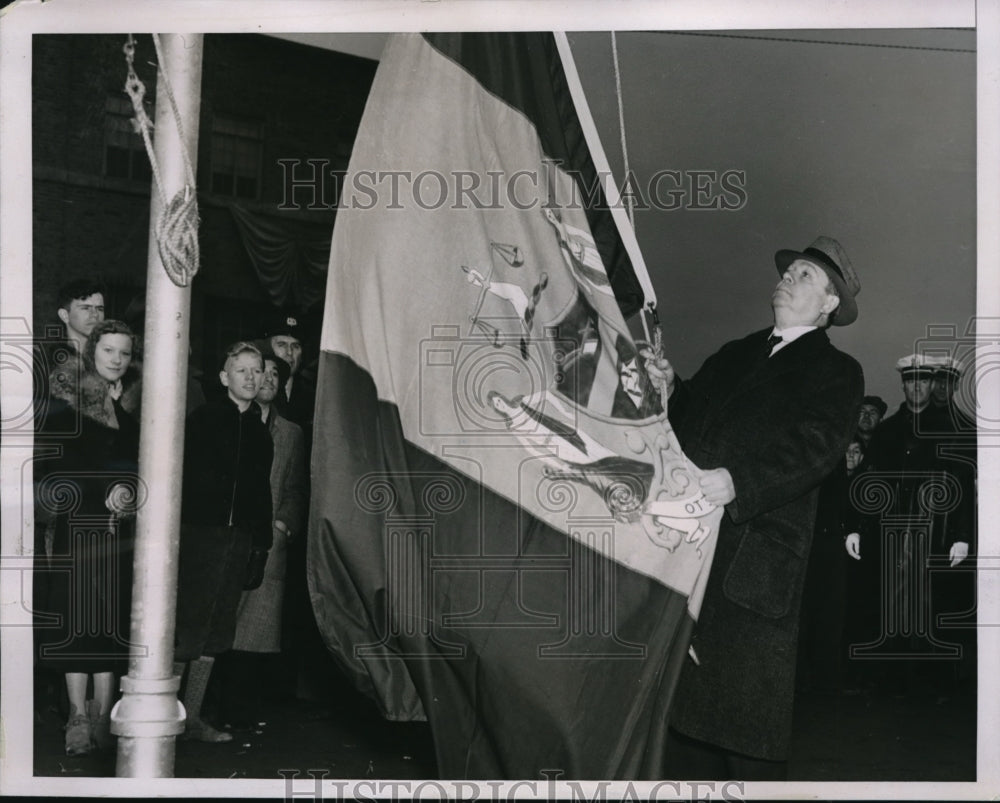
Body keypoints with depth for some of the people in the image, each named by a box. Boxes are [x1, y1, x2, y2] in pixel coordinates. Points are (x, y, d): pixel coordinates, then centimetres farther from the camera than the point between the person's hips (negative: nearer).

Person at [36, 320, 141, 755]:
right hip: (78, 523, -2)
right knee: (77, 616, -4)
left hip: (122, 527, 2)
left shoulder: (139, 404, 8)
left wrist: (131, 490, -8)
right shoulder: (66, 401, 0)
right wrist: (105, 494, -10)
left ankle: (103, 711, 10)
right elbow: (54, 469, -4)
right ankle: (79, 714, 3)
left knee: (114, 617, 2)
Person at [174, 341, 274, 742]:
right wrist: (172, 535, -13)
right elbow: (178, 476, -5)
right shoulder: (203, 419, 0)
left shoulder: (260, 431, 15)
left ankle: (192, 717, 16)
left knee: (215, 632, 8)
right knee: (187, 627, -8)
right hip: (199, 535, -5)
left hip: (240, 541, 5)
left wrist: (261, 546, 11)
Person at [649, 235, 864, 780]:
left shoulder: (836, 372, 4)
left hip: (753, 557, -6)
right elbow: (692, 417, 21)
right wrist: (669, 389, -2)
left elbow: (815, 446, -13)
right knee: (686, 689, 10)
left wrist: (738, 482, -29)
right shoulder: (735, 355, 23)